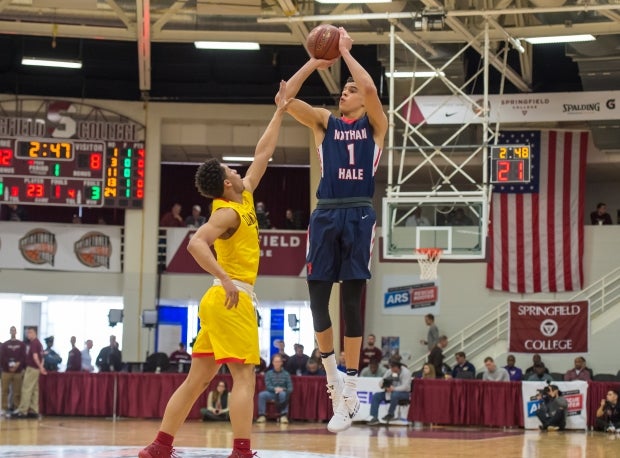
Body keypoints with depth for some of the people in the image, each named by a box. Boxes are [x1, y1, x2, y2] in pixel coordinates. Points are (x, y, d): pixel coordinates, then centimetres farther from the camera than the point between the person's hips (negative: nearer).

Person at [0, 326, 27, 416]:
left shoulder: (21, 344, 8)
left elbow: (24, 357, 1)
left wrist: (18, 364, -15)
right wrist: (9, 365, -15)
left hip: (18, 371, 0)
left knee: (17, 391, 0)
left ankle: (16, 408, 5)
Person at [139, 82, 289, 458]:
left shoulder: (244, 199, 15)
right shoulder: (228, 212, -11)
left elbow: (263, 155, 24)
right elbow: (196, 244, -26)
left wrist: (280, 113, 25)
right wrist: (227, 280, -31)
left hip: (222, 300, 9)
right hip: (232, 300, -9)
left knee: (198, 378, 8)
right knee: (245, 377, -12)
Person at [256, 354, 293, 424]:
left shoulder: (286, 374, 6)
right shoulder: (268, 373, 8)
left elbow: (290, 388, 2)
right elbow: (268, 386, -2)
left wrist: (282, 389, -19)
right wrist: (275, 389, -23)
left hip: (283, 392, -1)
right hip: (271, 393, 1)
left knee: (283, 394, -38)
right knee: (262, 394, -30)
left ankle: (284, 415, -36)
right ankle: (262, 415, -26)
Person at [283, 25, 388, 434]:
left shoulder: (375, 125, 8)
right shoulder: (325, 123, 15)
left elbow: (371, 88, -12)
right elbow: (286, 97, 4)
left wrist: (346, 52, -2)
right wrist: (315, 62, 4)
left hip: (359, 215, -3)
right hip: (326, 214, 3)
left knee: (352, 298, -3)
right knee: (317, 295, -1)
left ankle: (350, 388, 0)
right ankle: (333, 375, 18)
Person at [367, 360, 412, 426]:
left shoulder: (406, 372, -14)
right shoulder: (389, 372, 3)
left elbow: (405, 387, -24)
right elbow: (381, 383, 6)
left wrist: (393, 389, -34)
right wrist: (386, 386, -18)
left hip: (404, 393, -6)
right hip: (390, 391, 6)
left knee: (394, 395, -40)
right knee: (376, 396, -12)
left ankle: (390, 414, -19)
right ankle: (375, 418, -15)